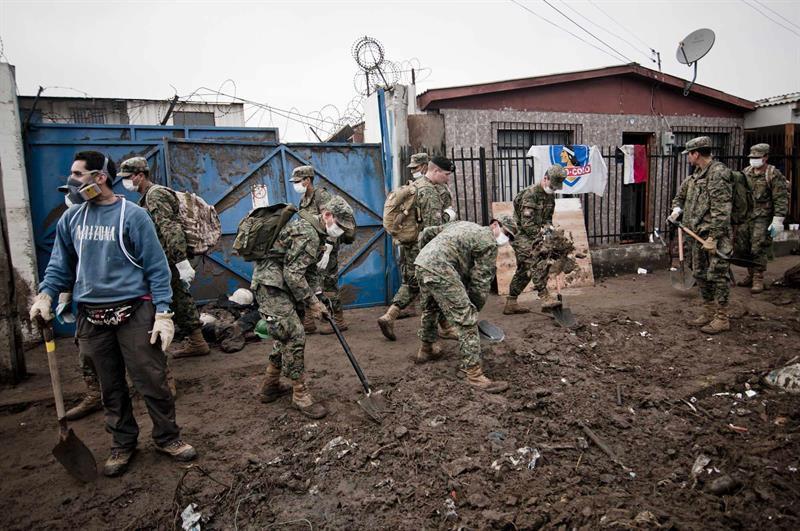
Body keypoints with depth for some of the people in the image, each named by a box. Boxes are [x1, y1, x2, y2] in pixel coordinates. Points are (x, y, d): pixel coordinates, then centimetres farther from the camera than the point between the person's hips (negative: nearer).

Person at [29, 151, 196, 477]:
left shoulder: (132, 215, -6)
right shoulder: (71, 218, 8)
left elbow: (156, 266, -7)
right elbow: (61, 264, 15)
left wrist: (163, 312, -12)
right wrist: (45, 295, -4)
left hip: (134, 312, -4)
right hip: (91, 316, 5)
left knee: (152, 381, 0)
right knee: (110, 386, 14)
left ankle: (167, 438, 18)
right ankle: (123, 444, 29)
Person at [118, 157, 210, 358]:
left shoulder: (155, 194, -13)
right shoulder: (149, 196, 19)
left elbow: (171, 230, -24)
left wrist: (182, 263, -30)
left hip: (169, 259, -10)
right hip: (171, 258, 10)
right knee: (181, 299, 13)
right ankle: (196, 343, 21)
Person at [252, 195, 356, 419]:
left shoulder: (316, 233, 13)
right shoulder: (307, 234, -20)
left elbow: (311, 270, 18)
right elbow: (293, 274, -23)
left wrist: (316, 297, 7)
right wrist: (311, 302, -14)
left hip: (283, 285, 11)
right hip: (270, 284, -11)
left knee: (286, 335, 14)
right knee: (294, 334, -12)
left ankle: (270, 387, 27)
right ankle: (300, 394, -3)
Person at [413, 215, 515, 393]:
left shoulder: (463, 225, 29)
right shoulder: (489, 243, 5)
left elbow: (426, 233, 29)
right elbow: (481, 281, 2)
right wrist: (476, 307, 14)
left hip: (421, 262, 10)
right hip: (440, 270, -10)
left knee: (430, 309, 31)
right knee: (466, 319, -7)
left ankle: (426, 350, 51)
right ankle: (474, 373, -7)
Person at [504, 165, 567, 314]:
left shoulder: (550, 196, 9)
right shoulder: (530, 194, -19)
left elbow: (548, 218, 15)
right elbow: (526, 223, -23)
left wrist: (547, 228, -6)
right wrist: (541, 234, -22)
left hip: (532, 236, 9)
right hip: (521, 234, -9)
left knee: (524, 270, 11)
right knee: (538, 263, -24)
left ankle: (511, 303, 18)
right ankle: (545, 297, -25)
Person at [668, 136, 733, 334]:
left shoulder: (718, 173, -15)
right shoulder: (696, 175, 12)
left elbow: (721, 210, -21)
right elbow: (681, 195, 26)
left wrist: (713, 238, -23)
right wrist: (676, 210, 4)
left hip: (714, 236, -9)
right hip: (697, 234, 9)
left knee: (717, 275, -3)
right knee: (700, 274, 15)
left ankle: (722, 318, 7)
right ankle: (708, 313, 27)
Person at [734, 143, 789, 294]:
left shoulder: (773, 174, -7)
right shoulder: (746, 172, 11)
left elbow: (781, 199, -11)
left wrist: (777, 220, -17)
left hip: (762, 219, -6)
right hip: (744, 217, 6)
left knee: (758, 249, -6)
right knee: (742, 247, 9)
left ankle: (758, 279, 4)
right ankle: (750, 275, 25)